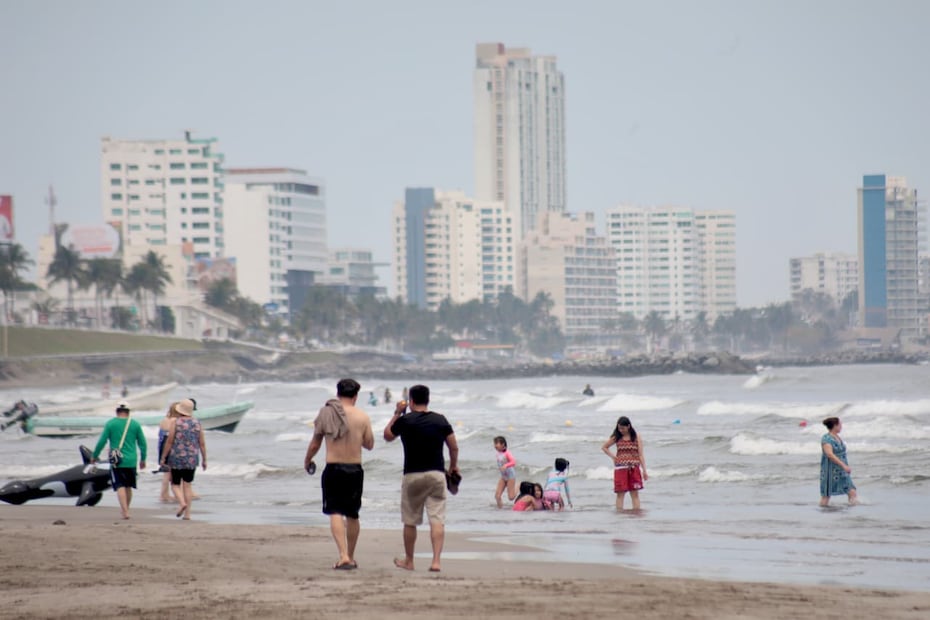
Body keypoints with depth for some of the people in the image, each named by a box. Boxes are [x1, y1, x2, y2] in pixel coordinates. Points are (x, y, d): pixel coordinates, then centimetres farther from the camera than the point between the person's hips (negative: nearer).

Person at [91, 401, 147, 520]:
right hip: (131, 461, 3)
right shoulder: (135, 424, 3)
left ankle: (125, 511, -17)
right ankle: (125, 509, 28)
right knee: (128, 487, 16)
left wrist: (94, 456, 9)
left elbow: (102, 441, -3)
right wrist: (143, 459, 19)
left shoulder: (110, 423, -3)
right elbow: (142, 443, 7)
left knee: (120, 487, -4)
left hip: (117, 461, -3)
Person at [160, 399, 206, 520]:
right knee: (187, 485, 10)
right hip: (192, 459, 3)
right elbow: (202, 443, 3)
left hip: (177, 458, -3)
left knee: (175, 484, 9)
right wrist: (204, 460, 10)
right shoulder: (197, 423, 2)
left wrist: (163, 458, -1)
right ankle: (187, 513, 5)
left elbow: (169, 441, -8)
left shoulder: (176, 422, -8)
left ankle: (182, 503, -18)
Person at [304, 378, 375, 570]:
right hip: (355, 469, 2)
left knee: (335, 514, -3)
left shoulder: (326, 414, -2)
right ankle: (350, 557, 27)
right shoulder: (362, 417, -2)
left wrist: (307, 461, 26)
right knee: (352, 515, 16)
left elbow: (315, 444, 7)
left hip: (333, 469, -2)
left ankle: (343, 556, -20)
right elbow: (369, 444, 8)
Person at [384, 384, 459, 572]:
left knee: (410, 521, 12)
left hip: (412, 476, -1)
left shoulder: (405, 421, -5)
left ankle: (408, 561, 22)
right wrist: (454, 466, 20)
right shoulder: (440, 420, 1)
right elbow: (454, 447, 4)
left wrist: (397, 413, 19)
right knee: (437, 519, -2)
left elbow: (387, 435, 13)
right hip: (437, 474, 1)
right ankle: (436, 561, -14)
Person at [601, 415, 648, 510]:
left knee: (635, 494, 1)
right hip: (620, 468, 1)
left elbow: (640, 455, 2)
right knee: (620, 494, 0)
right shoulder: (616, 438, 6)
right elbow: (604, 447, 18)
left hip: (634, 468, -1)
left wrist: (644, 471, -3)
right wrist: (612, 456, 5)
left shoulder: (637, 438, 3)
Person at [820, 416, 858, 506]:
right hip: (830, 471, -8)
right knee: (826, 497, -1)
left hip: (841, 472, 8)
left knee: (852, 493, -4)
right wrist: (844, 465, -31)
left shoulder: (837, 437, 10)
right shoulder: (826, 438, -16)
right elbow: (829, 454, -28)